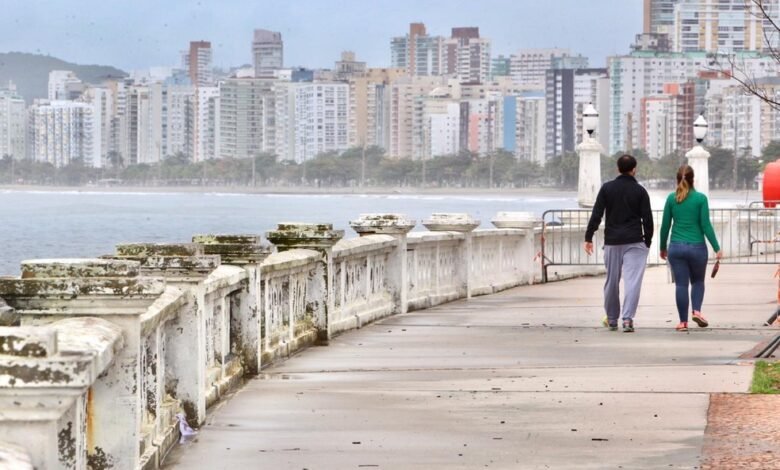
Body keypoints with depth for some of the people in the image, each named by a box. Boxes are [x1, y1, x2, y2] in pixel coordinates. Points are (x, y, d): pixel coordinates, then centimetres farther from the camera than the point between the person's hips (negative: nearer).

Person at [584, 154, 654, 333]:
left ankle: (612, 319, 22)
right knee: (632, 281, -6)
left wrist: (588, 237, 2)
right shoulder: (640, 191, 0)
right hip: (634, 242, -2)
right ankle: (627, 318, -18)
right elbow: (647, 219, -1)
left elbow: (596, 215, -1)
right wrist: (647, 241, 9)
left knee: (612, 281, 12)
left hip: (612, 241, 2)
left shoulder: (607, 188, 3)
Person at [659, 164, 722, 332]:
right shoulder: (700, 198, -5)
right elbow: (706, 225, -7)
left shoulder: (671, 199, 1)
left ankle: (683, 321, 4)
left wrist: (662, 247, 16)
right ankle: (697, 310, -4)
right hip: (697, 247, -1)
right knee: (698, 281, 18)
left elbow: (665, 226, 4)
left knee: (681, 284, 5)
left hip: (676, 248, 1)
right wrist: (717, 248, -3)